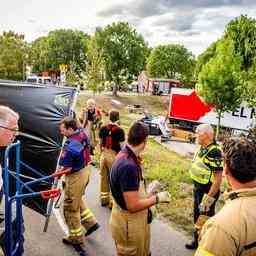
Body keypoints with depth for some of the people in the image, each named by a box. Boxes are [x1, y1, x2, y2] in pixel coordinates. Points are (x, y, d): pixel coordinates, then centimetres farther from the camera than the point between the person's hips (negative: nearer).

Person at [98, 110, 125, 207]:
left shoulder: (103, 128, 1)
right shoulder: (119, 130, -14)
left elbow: (100, 142, 8)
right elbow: (121, 146, -14)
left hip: (104, 155, 5)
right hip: (114, 156, -5)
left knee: (104, 177, 17)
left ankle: (104, 199, 30)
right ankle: (112, 201, 14)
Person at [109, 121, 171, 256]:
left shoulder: (124, 155, -1)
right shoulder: (128, 165, -32)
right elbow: (133, 205, -29)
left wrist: (148, 192, 12)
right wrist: (157, 198, -17)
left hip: (132, 219, 9)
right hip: (129, 222, -9)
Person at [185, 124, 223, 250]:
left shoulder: (214, 152, -26)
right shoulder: (202, 148, 2)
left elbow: (218, 179, -25)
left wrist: (208, 198, -23)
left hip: (208, 191, -9)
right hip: (198, 188, 9)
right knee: (197, 215, 24)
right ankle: (197, 239, 44)